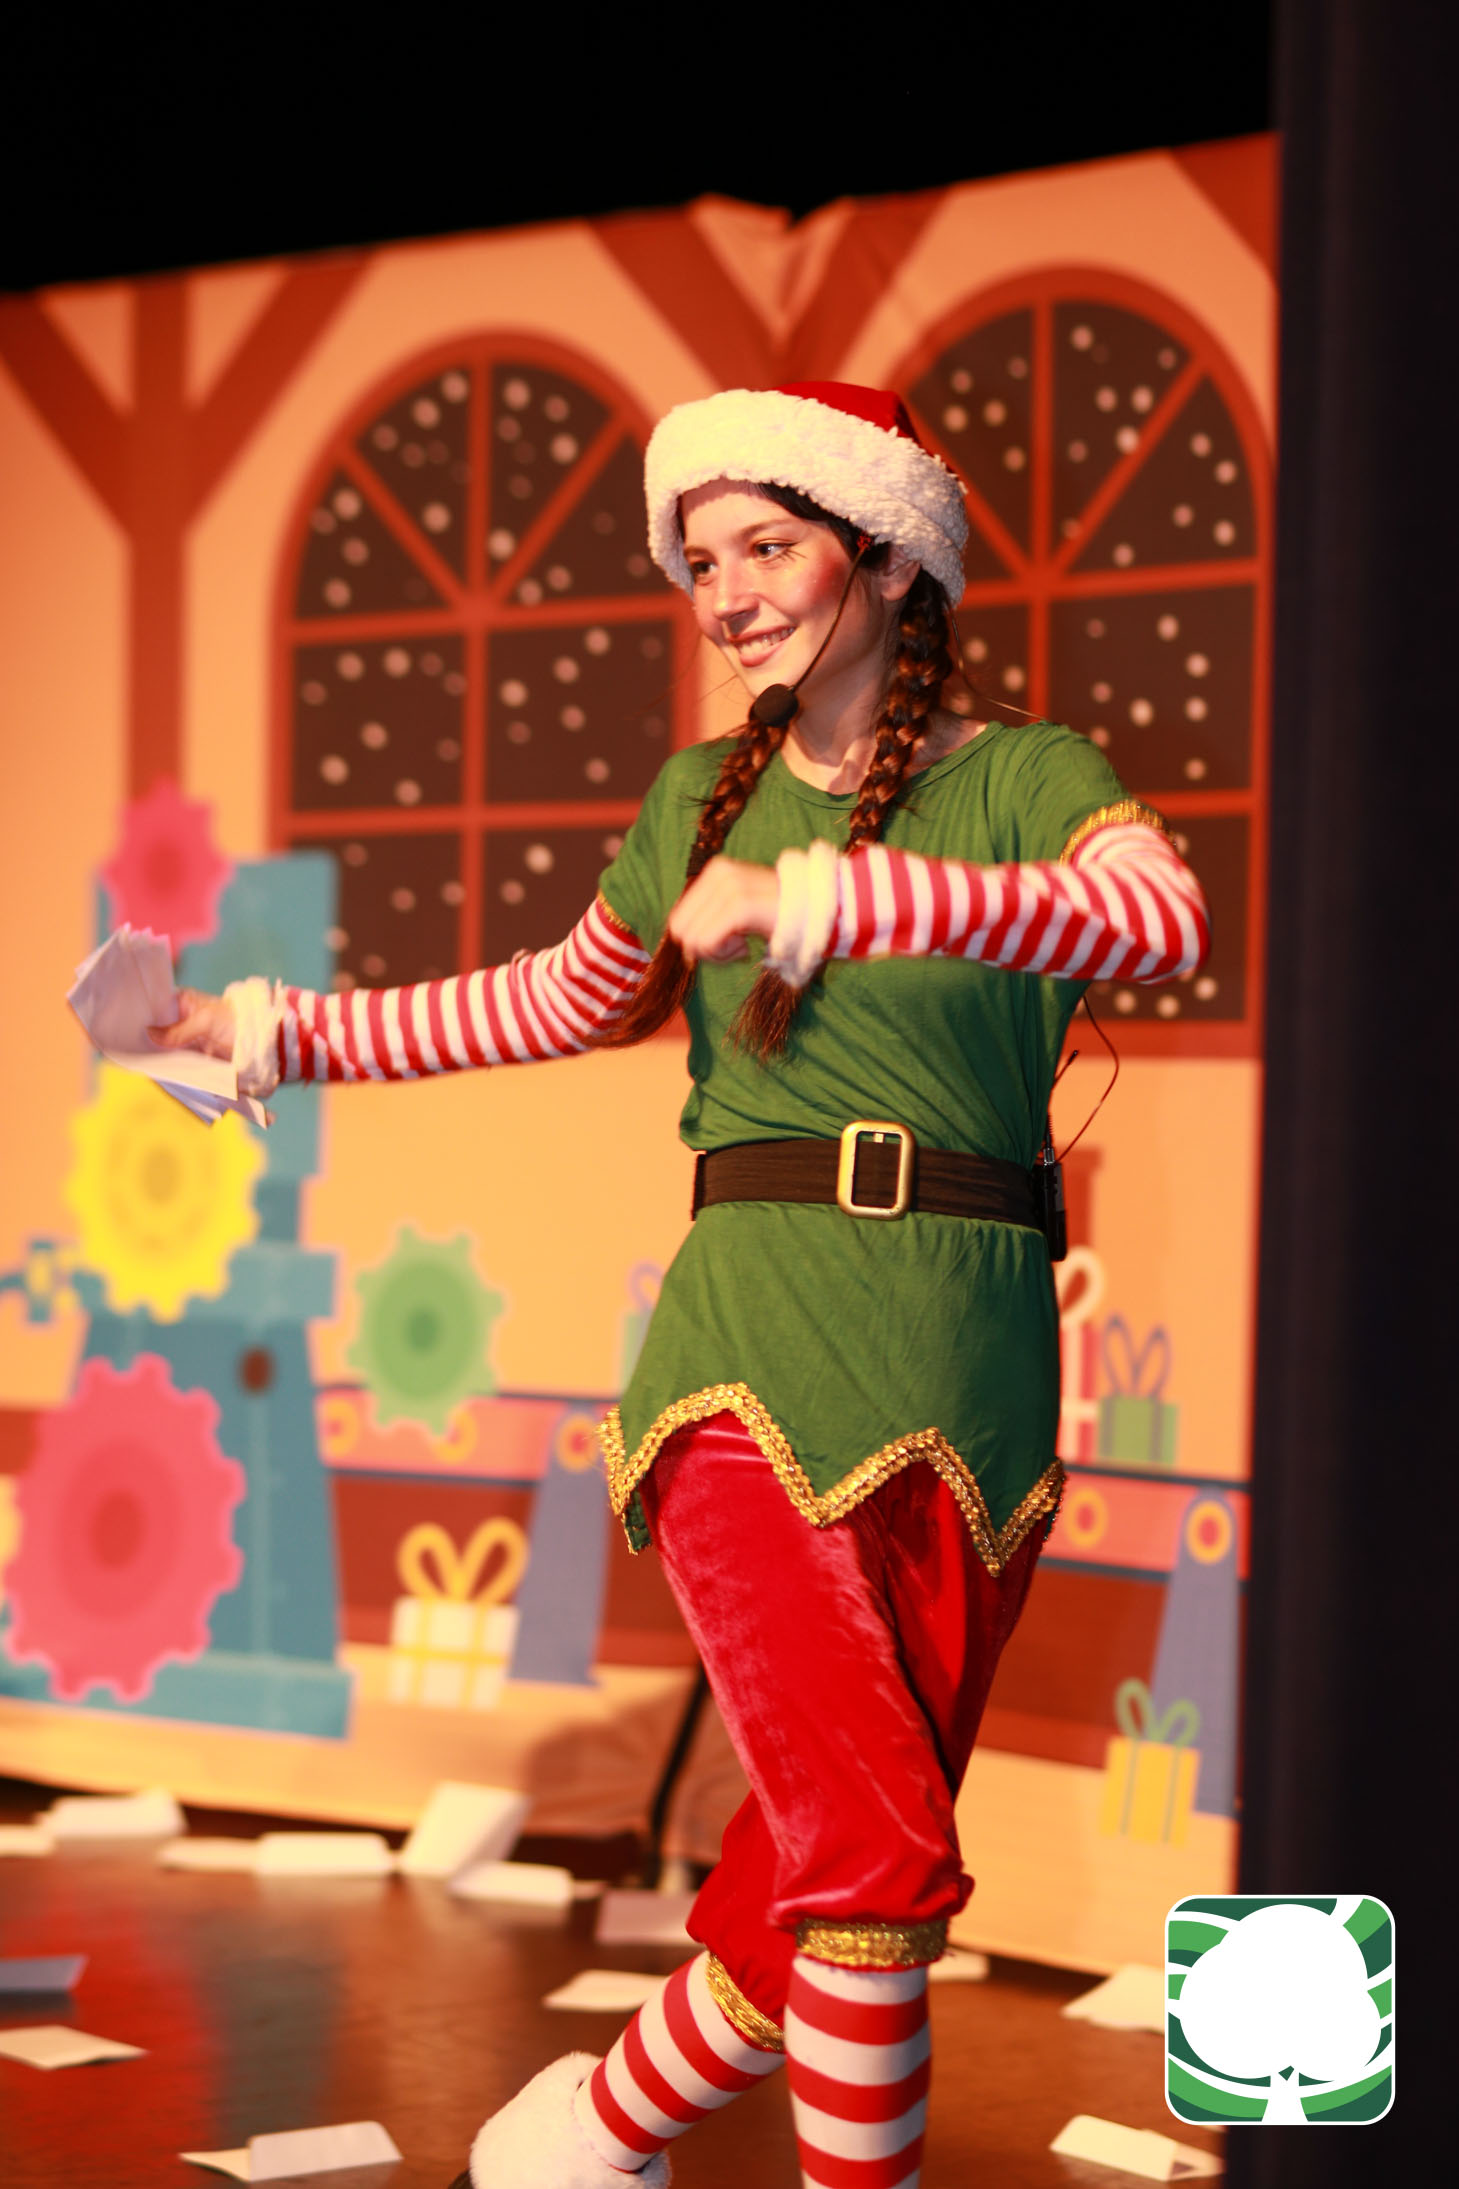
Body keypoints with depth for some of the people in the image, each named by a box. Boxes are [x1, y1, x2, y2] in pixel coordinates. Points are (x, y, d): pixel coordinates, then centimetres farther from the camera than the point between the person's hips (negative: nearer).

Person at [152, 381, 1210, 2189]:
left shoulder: (1027, 778, 2)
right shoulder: (701, 804, 11)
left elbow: (1165, 919, -21)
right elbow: (557, 1003, 28)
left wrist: (836, 893, -30)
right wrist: (277, 1032, 28)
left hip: (973, 1372, 0)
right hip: (756, 1344, 0)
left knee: (831, 1859, 7)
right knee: (879, 1854, -15)